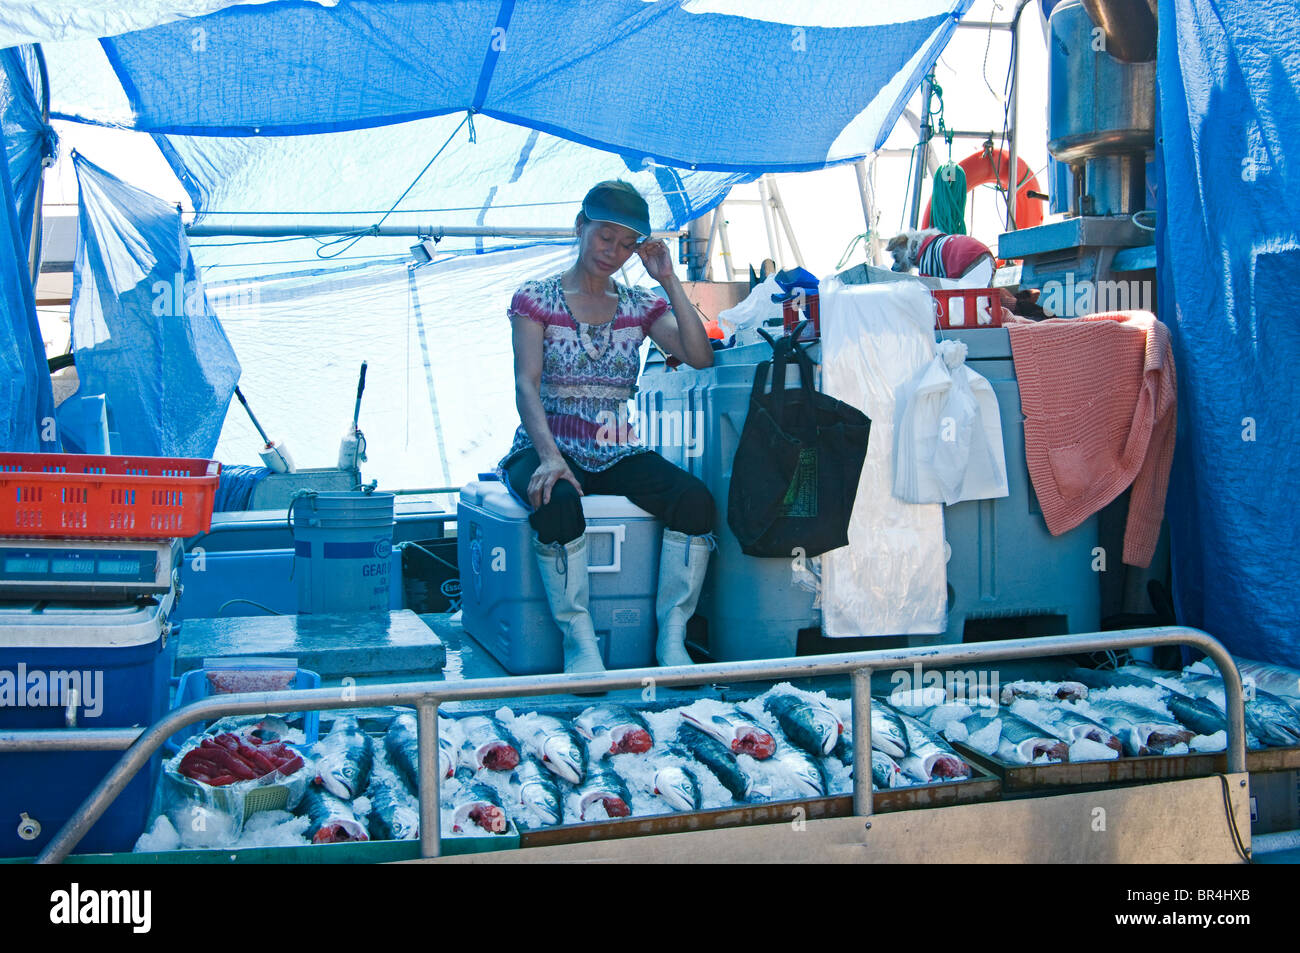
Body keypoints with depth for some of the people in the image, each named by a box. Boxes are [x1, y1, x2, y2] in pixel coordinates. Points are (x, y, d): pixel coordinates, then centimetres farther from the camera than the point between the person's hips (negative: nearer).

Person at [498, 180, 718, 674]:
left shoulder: (640, 306, 12)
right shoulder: (536, 299, 3)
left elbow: (700, 357, -4)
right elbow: (527, 385, -10)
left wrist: (669, 281, -5)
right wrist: (549, 457, -27)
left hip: (617, 453, 3)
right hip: (547, 447, -3)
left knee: (695, 499, -26)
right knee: (559, 502, -39)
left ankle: (671, 638, -18)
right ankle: (579, 644, -27)